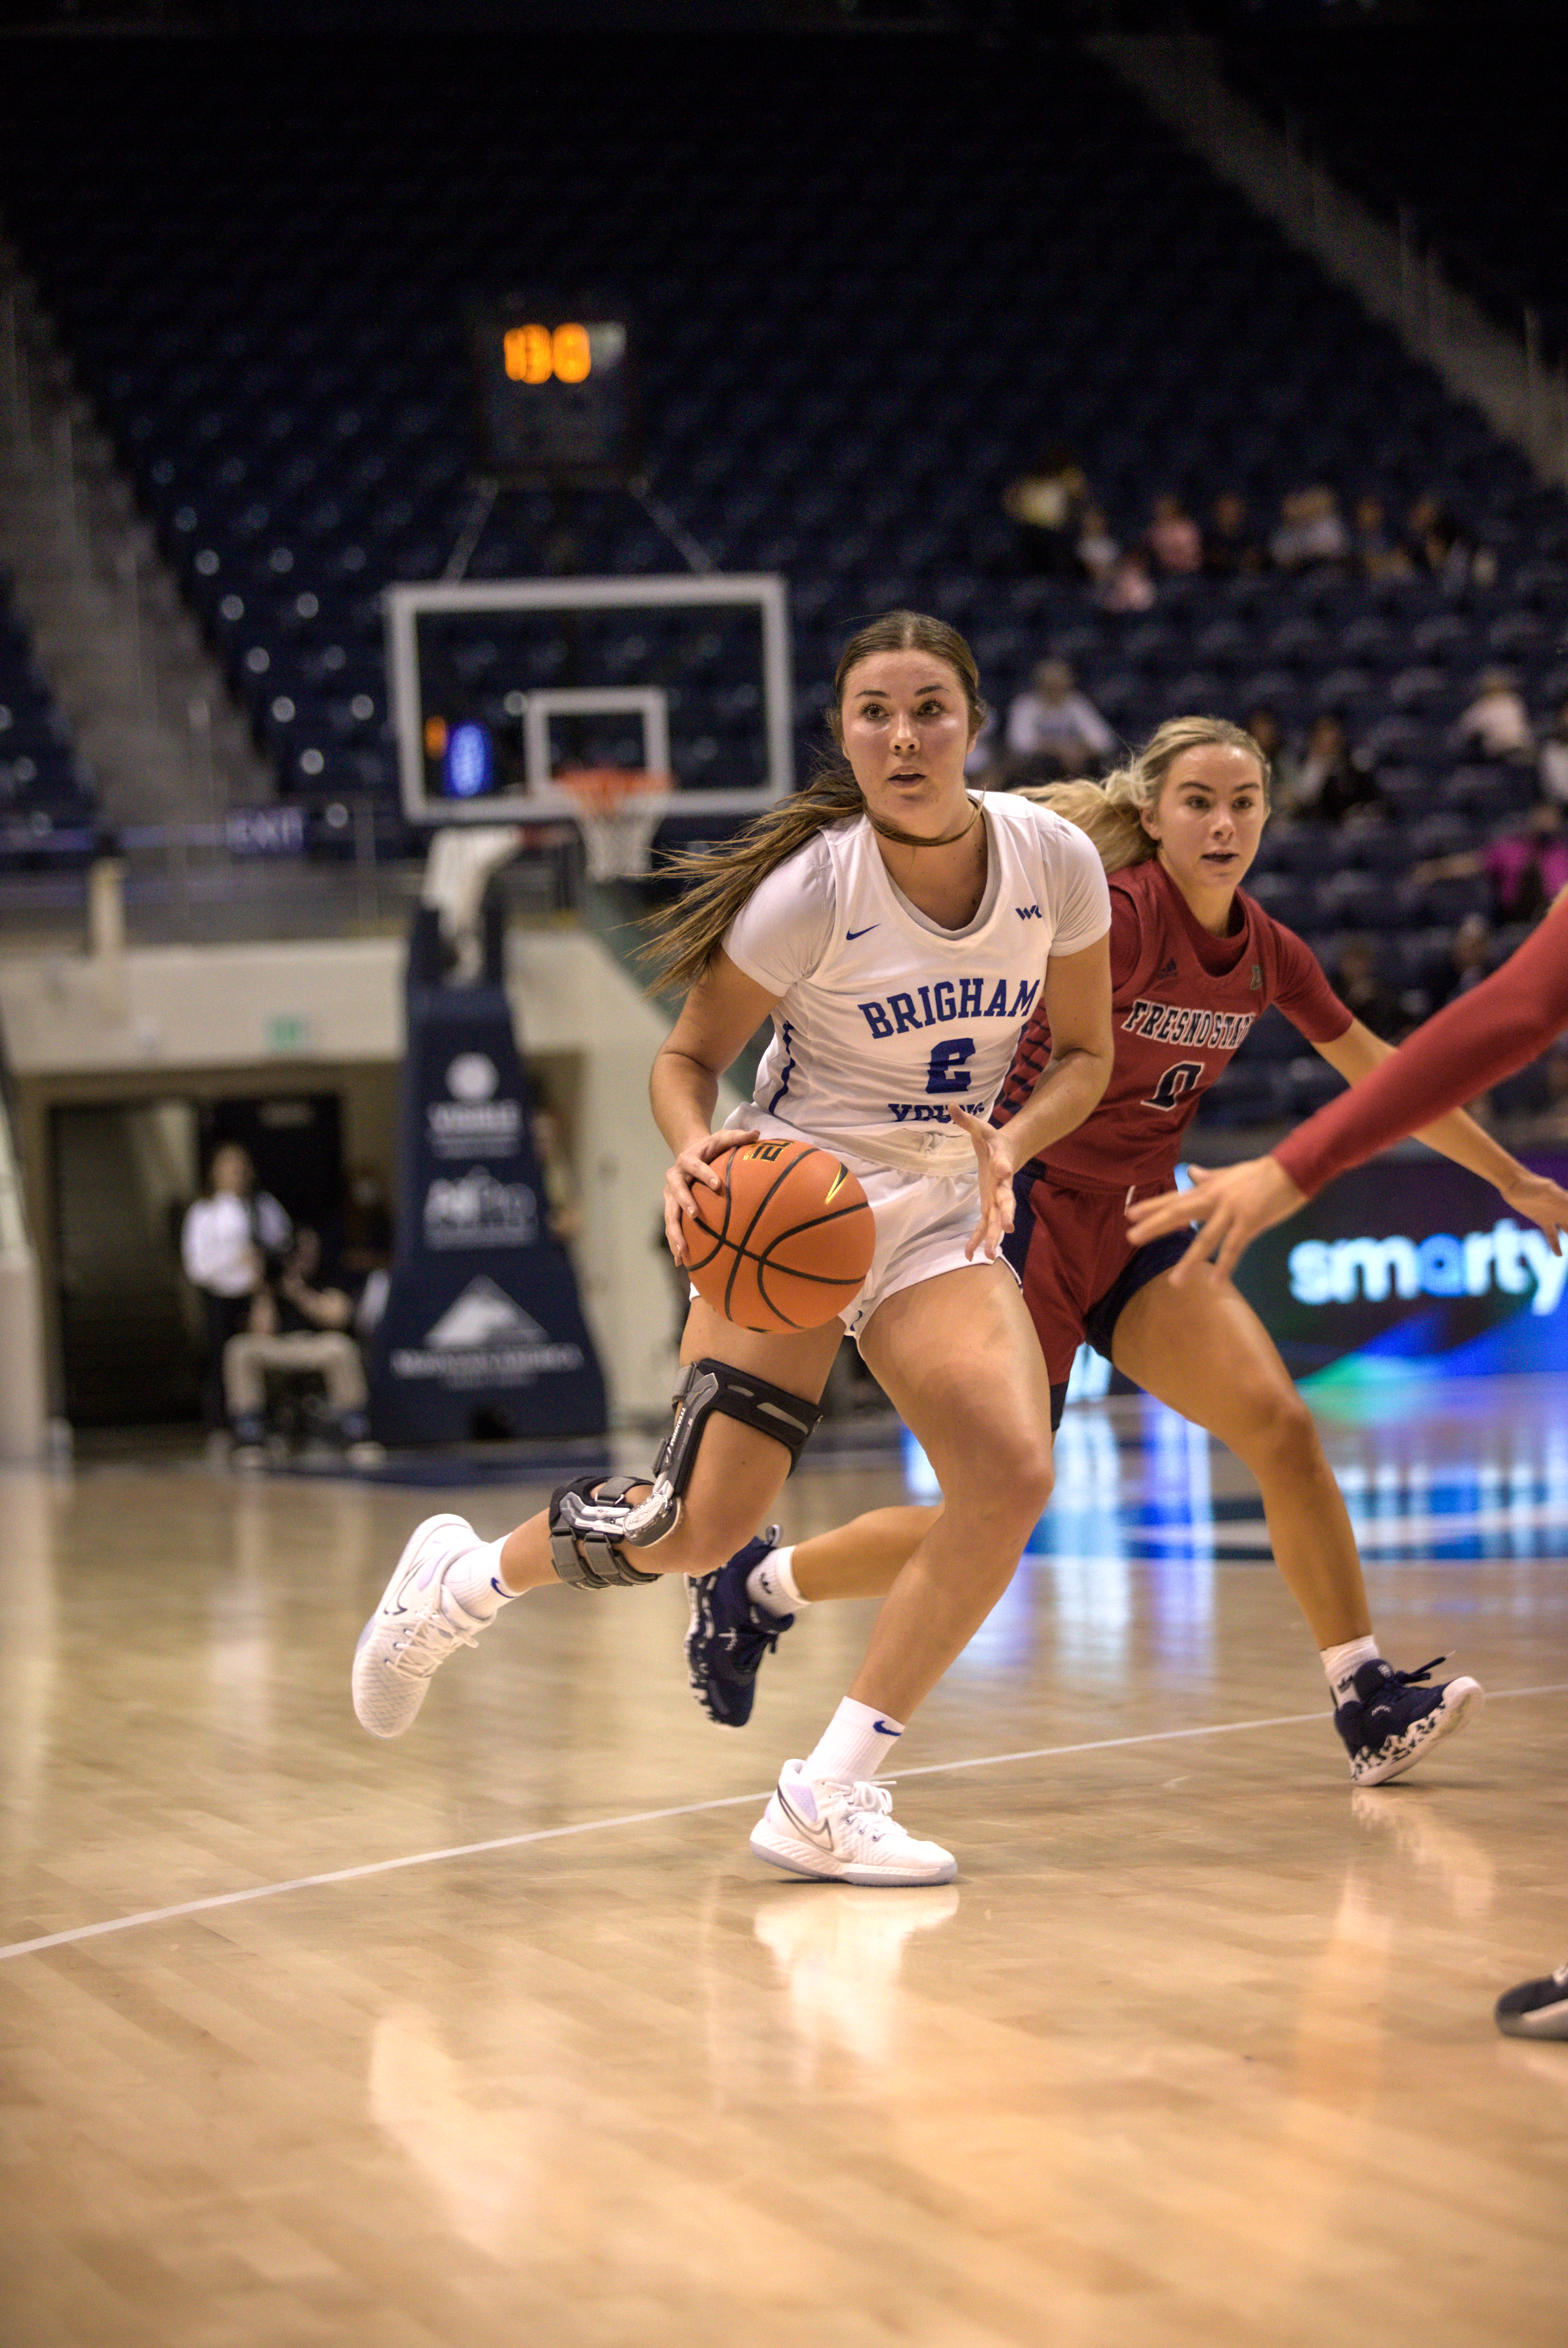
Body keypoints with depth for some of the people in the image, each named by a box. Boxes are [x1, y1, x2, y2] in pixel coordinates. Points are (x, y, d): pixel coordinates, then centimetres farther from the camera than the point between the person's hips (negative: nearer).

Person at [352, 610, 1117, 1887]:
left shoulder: (1055, 859, -7)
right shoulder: (809, 887, -18)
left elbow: (1086, 1052, 6)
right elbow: (689, 1056, -6)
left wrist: (1008, 1145, -14)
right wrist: (697, 1153, -27)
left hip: (941, 1213, 4)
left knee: (1014, 1474, -20)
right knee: (704, 1522, -14)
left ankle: (828, 1800, -10)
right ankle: (461, 1579, 19)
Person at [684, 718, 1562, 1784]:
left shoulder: (1268, 953, 3)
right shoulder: (1120, 914, -20)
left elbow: (1381, 1074, 17)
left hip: (1134, 1234, 6)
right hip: (1028, 1216, -6)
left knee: (1281, 1424, -15)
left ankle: (1369, 1699, -11)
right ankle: (758, 1585, 18)